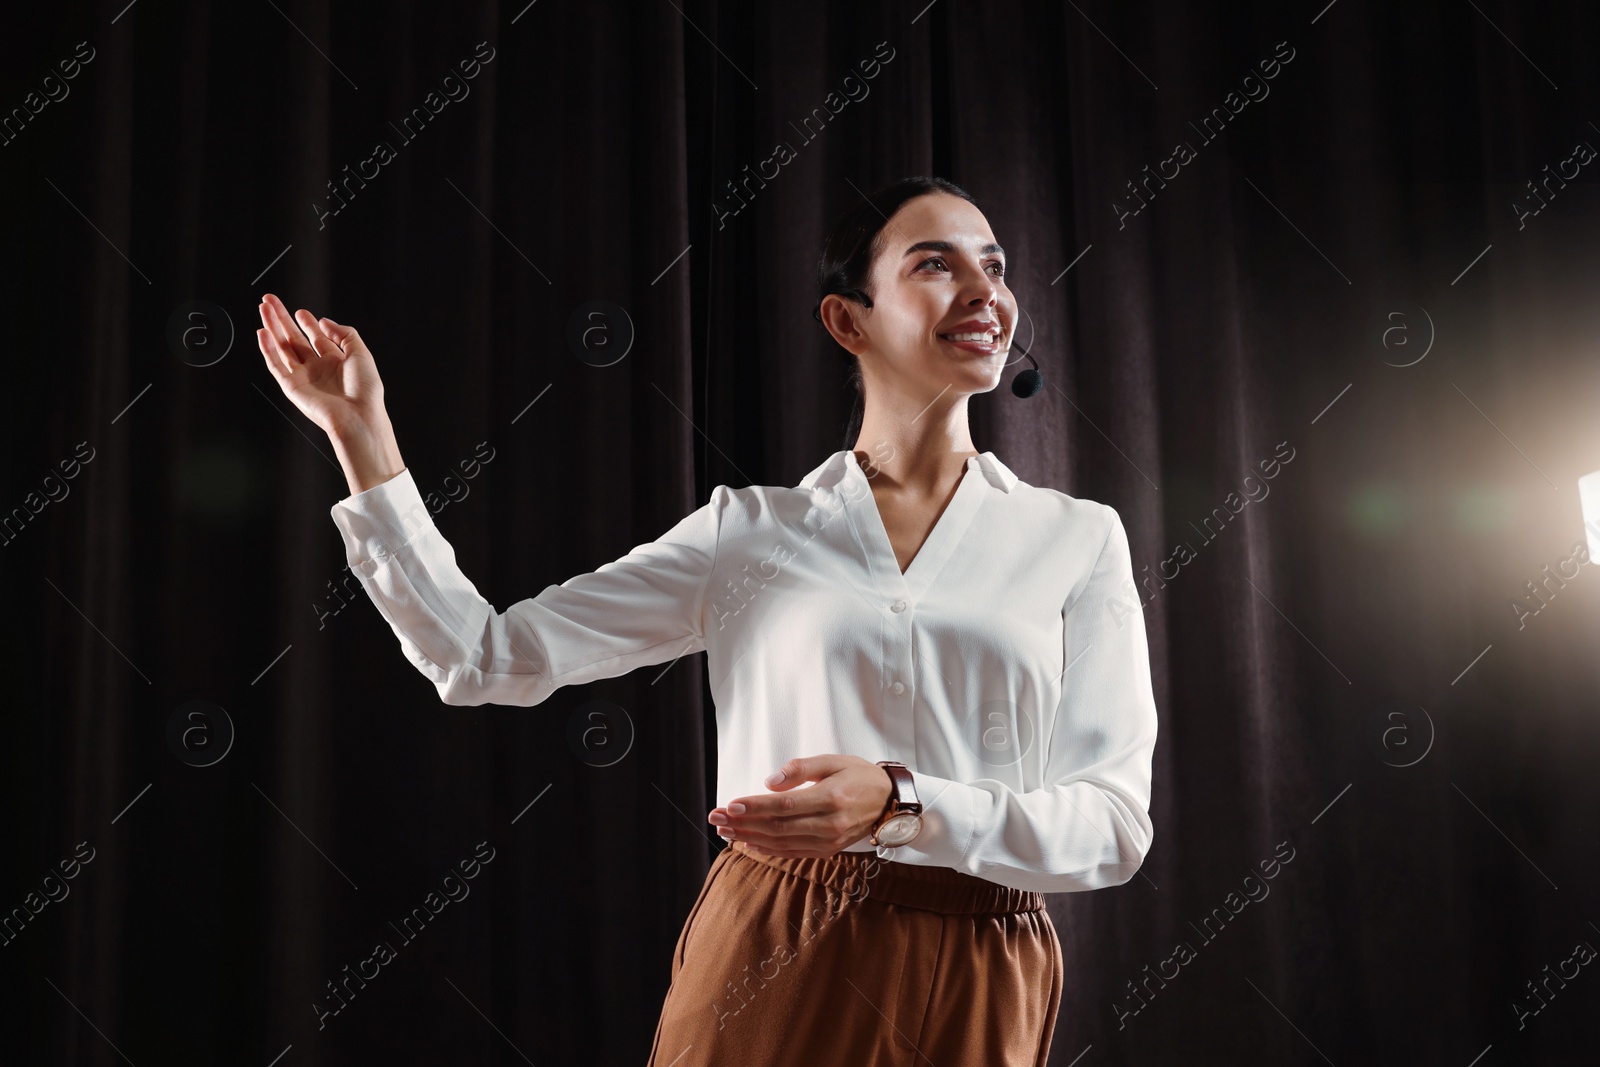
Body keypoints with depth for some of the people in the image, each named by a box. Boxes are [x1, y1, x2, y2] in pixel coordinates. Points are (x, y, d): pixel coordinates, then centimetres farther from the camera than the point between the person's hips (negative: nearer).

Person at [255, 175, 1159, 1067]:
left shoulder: (1078, 539, 1)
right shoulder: (749, 530, 3)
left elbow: (1114, 824, -5)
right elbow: (488, 657, 0)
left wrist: (898, 805, -21)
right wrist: (362, 435, -3)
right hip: (765, 970, 0)